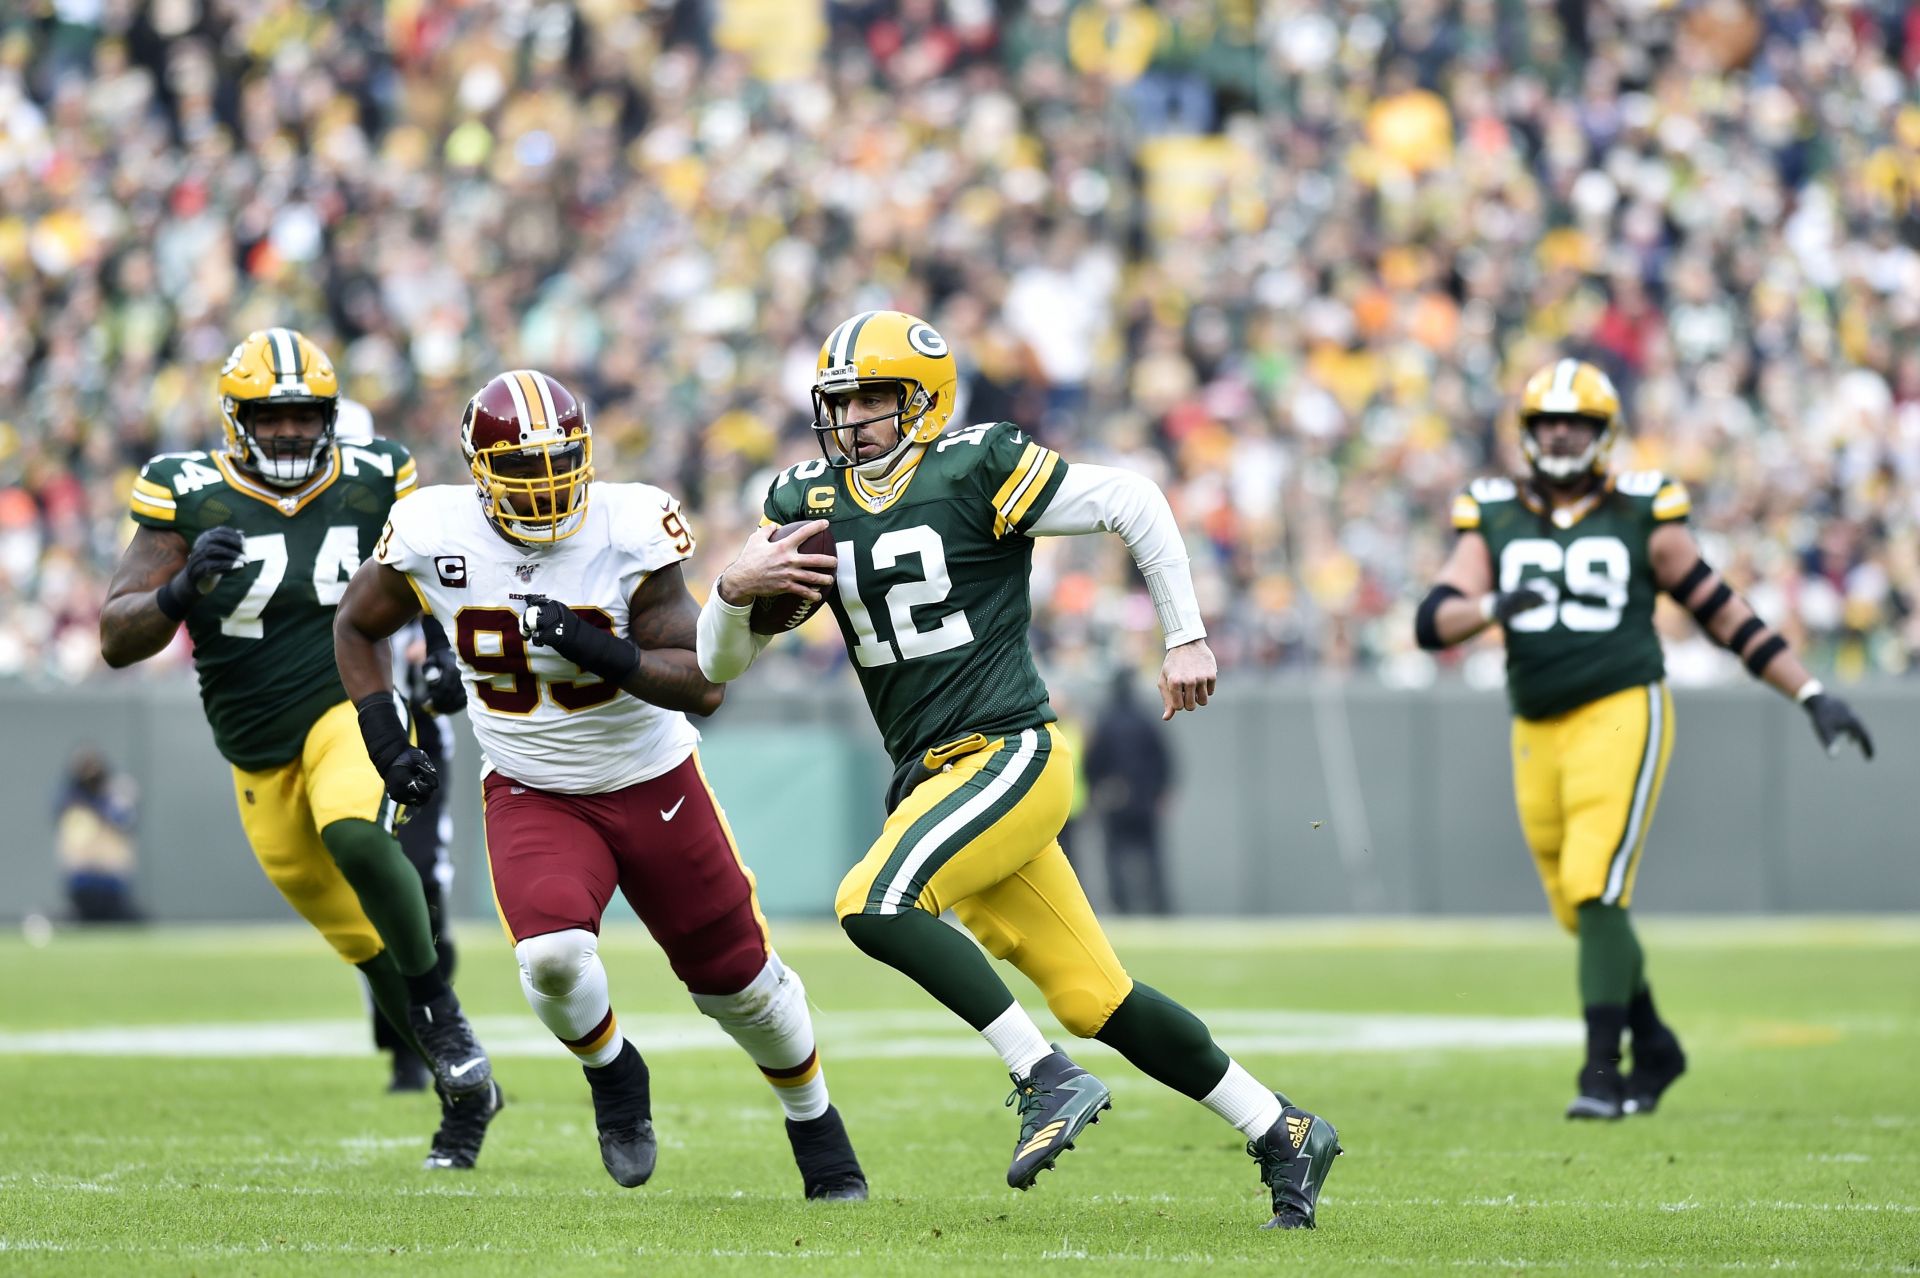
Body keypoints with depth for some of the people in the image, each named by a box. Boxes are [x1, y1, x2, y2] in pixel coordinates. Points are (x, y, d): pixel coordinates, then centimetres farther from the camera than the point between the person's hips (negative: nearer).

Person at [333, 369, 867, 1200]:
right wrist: (385, 741, -6)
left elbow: (703, 685, -21)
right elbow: (356, 629, 5)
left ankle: (815, 1123, 38)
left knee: (739, 978, 9)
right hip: (532, 795, 0)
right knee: (551, 954, -28)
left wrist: (611, 656, -38)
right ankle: (611, 1072, 6)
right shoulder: (433, 538, -15)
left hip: (653, 785, 0)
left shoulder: (629, 532, -21)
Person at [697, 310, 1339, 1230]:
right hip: (930, 776, 6)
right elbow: (720, 662, 12)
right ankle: (1279, 1132, 18)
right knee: (1092, 999, 6)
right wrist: (736, 588, -10)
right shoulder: (809, 502, 10)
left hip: (1010, 755, -6)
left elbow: (1133, 504, -3)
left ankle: (1048, 1081, -17)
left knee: (875, 903, -26)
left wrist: (1185, 637, -3)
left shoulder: (977, 471, -8)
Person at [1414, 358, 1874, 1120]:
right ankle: (1654, 1048, 30)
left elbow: (1723, 613, 7)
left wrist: (1811, 695, 5)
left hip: (1620, 716, -4)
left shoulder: (1642, 515, 2)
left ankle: (1602, 1070, -13)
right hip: (1538, 734, 4)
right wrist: (1495, 606, -25)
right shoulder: (1495, 520, 9)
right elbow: (1433, 623, -3)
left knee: (1596, 895, -17)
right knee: (1581, 912, 12)